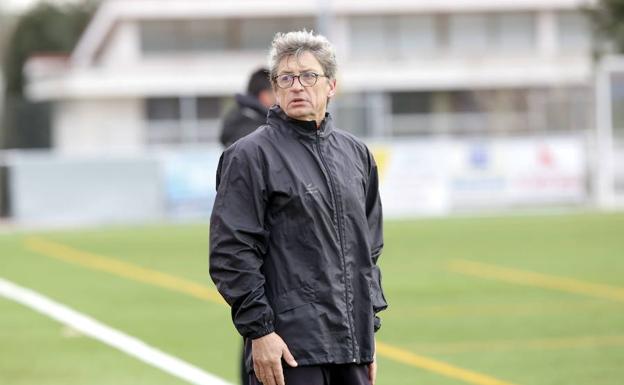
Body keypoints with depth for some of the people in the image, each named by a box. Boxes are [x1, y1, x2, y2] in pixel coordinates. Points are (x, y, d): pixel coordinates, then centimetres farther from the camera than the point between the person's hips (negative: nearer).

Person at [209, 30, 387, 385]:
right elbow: (232, 253, -9)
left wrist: (371, 327, 17)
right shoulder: (250, 156, -4)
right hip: (290, 348, -6)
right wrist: (259, 330, -15)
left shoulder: (355, 153, 16)